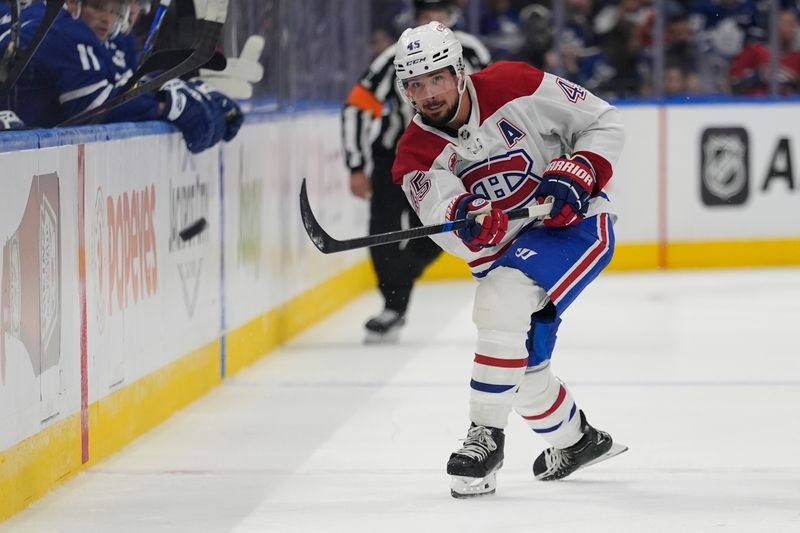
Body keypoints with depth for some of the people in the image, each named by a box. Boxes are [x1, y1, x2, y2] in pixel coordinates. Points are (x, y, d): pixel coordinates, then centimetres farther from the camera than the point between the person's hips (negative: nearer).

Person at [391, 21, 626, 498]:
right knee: (523, 367, 10)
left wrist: (574, 175, -21)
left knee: (503, 303, -28)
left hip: (575, 222, -6)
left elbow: (604, 123, -7)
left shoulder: (515, 87, -16)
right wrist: (471, 222, -49)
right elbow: (453, 236, -26)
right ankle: (575, 440, 40)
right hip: (504, 252, 6)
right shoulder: (417, 155, -9)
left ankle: (486, 436, -19)